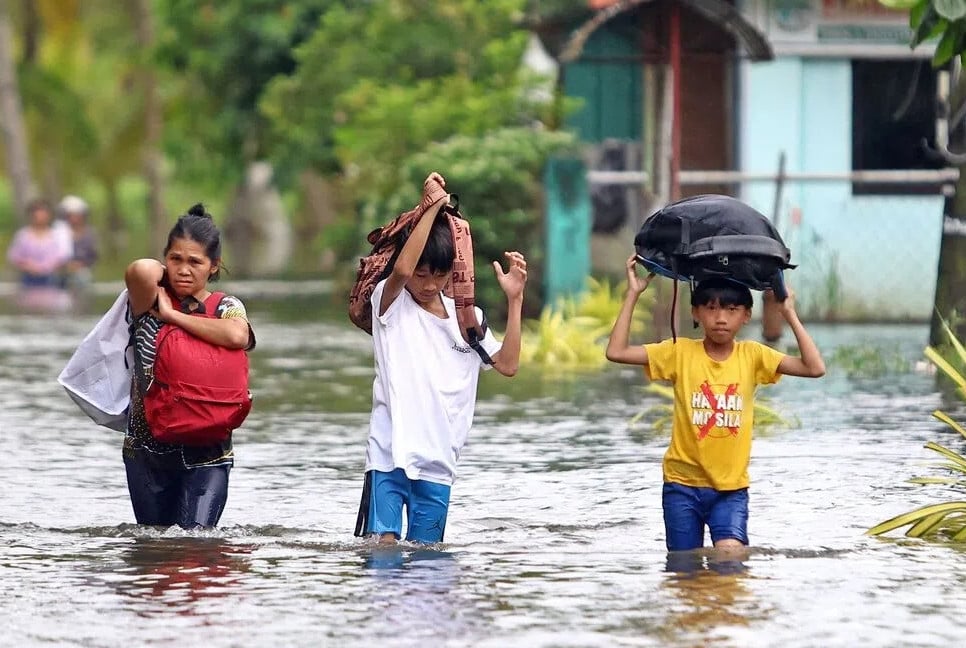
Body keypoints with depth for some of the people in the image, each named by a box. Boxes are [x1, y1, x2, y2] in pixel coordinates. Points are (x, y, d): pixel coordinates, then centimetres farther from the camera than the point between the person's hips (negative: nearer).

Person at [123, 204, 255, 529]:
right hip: (146, 449, 2)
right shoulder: (150, 304, 1)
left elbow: (236, 336, -25)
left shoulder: (226, 307, 0)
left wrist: (172, 315, -16)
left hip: (206, 454, -2)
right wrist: (162, 273, 1)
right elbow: (141, 270, -23)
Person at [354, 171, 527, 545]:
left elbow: (507, 364, 4)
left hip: (438, 462, 4)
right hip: (389, 455, -4)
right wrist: (431, 207, -19)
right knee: (382, 545, -13)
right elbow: (401, 269, -23)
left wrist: (514, 300, -2)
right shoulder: (390, 302, -1)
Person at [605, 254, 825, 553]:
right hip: (682, 484, 0)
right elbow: (616, 352, -9)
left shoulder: (752, 356, 0)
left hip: (731, 486, 0)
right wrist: (632, 295, -9)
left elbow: (815, 368, -7)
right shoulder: (680, 352, -3)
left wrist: (790, 315, -7)